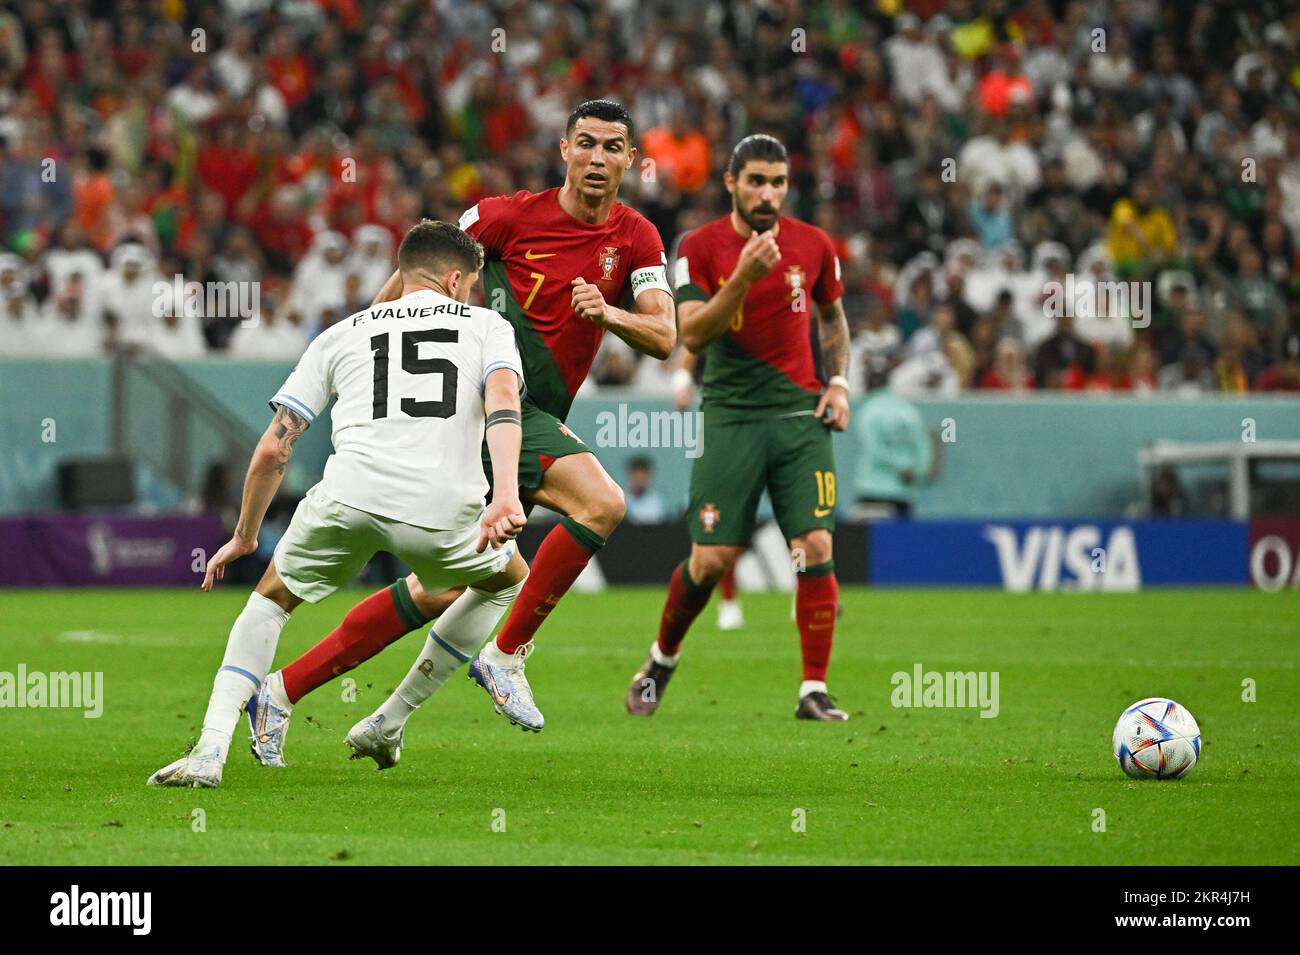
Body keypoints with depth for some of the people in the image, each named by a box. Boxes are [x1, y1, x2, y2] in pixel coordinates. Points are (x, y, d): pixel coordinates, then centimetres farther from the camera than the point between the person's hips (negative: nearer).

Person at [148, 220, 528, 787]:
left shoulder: (341, 335, 26)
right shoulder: (487, 325, 22)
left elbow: (272, 450, 21)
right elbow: (503, 399, -2)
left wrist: (245, 536, 33)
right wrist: (507, 496, -15)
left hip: (350, 492, 1)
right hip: (443, 507, -1)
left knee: (272, 598, 26)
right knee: (510, 580, 31)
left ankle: (210, 750, 8)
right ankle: (386, 728, 30)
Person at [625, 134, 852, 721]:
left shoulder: (813, 245, 4)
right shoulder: (700, 247, -4)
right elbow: (692, 334, -14)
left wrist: (838, 382, 8)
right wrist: (743, 277, -25)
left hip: (801, 415, 2)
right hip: (731, 416, -2)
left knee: (816, 548, -12)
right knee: (711, 560, -4)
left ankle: (814, 691, -4)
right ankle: (662, 659, 23)